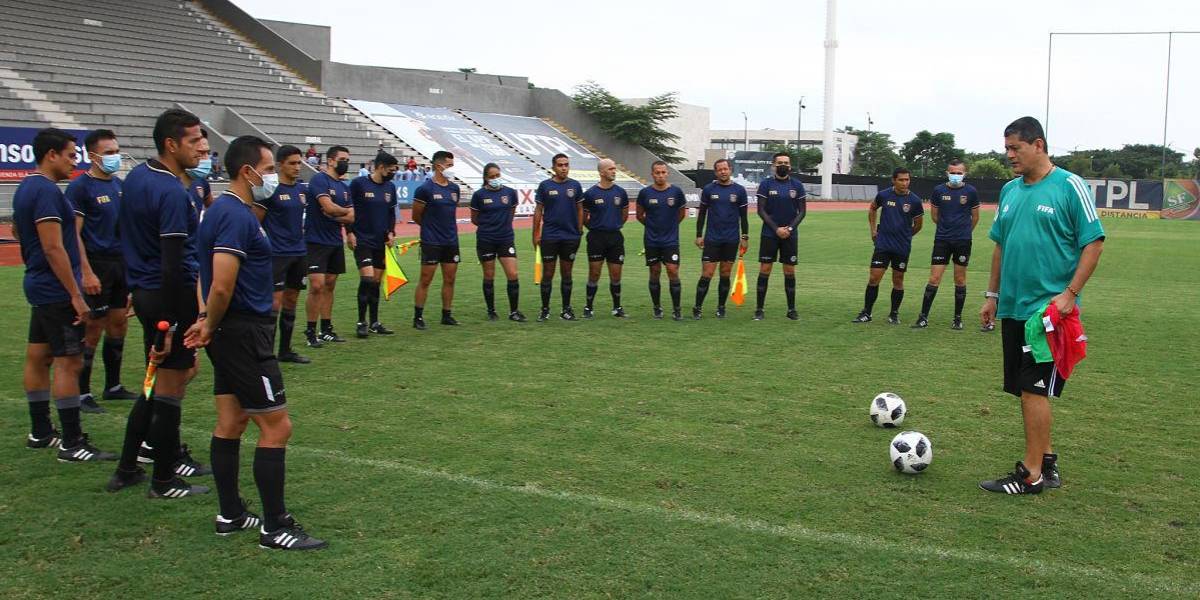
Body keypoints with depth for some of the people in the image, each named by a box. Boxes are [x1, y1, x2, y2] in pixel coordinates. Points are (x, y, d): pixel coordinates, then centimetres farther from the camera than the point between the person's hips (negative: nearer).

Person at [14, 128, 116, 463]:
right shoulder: (46, 191, -19)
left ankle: (40, 432, 24)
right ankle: (73, 445, -7)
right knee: (68, 362, -8)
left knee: (38, 357, 15)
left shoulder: (26, 188, 12)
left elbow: (17, 231, 24)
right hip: (57, 292, -11)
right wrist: (76, 296, -21)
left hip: (39, 287, 11)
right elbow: (54, 249, -23)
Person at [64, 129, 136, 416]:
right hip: (97, 265, -7)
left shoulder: (119, 184, 12)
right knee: (93, 330, -3)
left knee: (119, 324, 12)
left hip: (122, 262, 7)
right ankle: (82, 393, 5)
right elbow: (74, 234, -14)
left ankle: (113, 386, 24)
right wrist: (86, 273, -20)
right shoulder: (80, 187, -10)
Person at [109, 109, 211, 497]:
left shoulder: (136, 177, 8)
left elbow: (122, 230, 19)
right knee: (170, 388, 2)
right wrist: (171, 324, -21)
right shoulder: (173, 193, -20)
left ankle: (126, 469, 23)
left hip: (143, 290, 9)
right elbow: (172, 265, -23)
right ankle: (164, 481, 12)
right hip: (171, 295, -9)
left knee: (159, 383, 18)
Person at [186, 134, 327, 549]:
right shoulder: (237, 216, -19)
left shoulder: (226, 210, 14)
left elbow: (217, 285, 18)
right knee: (276, 426, -6)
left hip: (230, 335, 10)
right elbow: (222, 287, -25)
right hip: (244, 335, -10)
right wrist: (211, 327, -9)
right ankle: (275, 528, 0)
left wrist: (210, 326, 9)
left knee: (231, 423, 15)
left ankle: (230, 515, 24)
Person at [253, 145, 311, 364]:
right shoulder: (271, 189, -11)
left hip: (298, 253, 7)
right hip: (277, 254, -7)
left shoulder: (302, 188, 9)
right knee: (275, 302, -9)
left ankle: (285, 350, 22)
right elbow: (255, 222, -8)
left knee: (291, 301, 12)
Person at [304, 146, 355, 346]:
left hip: (336, 243, 8)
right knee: (317, 285, -12)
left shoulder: (344, 187, 14)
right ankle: (310, 331, -4)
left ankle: (326, 329, 18)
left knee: (330, 285, 11)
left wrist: (336, 216, -11)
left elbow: (351, 217, 8)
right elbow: (329, 207, -22)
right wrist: (346, 211, -2)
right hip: (316, 241, -8)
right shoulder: (319, 180, -10)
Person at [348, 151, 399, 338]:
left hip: (381, 242, 6)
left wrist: (391, 233, 4)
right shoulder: (359, 184, -9)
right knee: (367, 278, -15)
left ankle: (374, 323, 16)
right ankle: (361, 323, -5)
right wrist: (349, 233, -9)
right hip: (362, 240, -6)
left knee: (376, 282, 8)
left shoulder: (390, 187, 8)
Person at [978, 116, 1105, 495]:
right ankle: (1046, 461, 24)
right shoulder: (1010, 190, 12)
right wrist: (992, 295, 17)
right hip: (1012, 307, 7)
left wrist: (1069, 293, -16)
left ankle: (1031, 475, 2)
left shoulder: (1069, 186, -8)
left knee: (1033, 389, -6)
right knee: (1026, 389, 11)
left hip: (1048, 308, -7)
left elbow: (1094, 242, -10)